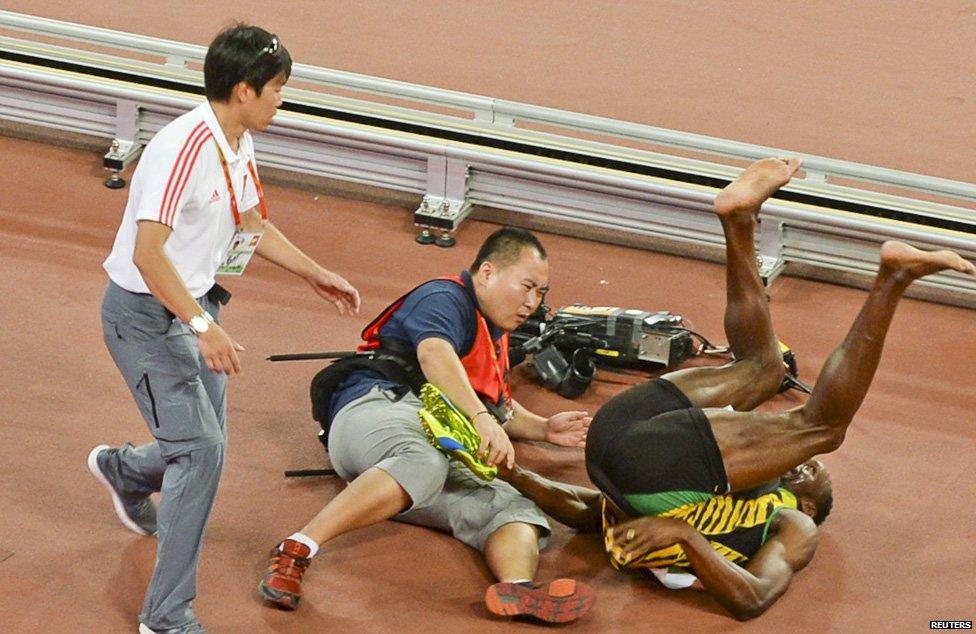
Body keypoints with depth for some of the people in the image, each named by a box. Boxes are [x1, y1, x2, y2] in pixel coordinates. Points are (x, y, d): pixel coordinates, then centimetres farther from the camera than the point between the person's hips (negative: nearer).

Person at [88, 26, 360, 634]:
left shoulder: (240, 144, 2)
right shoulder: (184, 148, -27)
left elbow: (251, 223, 21)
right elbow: (147, 252, -32)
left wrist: (317, 274, 26)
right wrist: (203, 325, -38)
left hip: (195, 306, 9)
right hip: (146, 315, -9)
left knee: (204, 446, 16)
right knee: (201, 448, -16)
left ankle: (123, 470, 52)